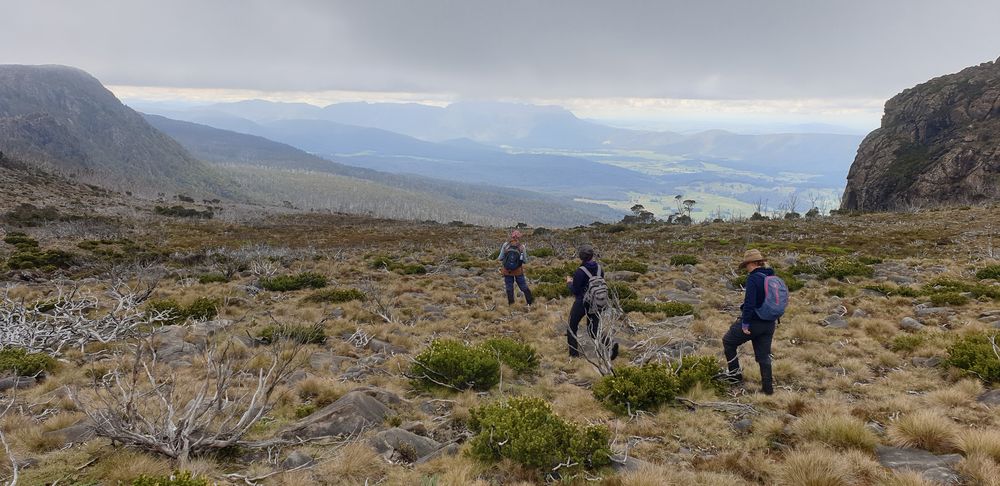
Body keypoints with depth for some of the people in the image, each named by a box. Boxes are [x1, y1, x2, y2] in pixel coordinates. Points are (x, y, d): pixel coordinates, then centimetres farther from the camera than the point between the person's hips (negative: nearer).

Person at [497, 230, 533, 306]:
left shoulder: (505, 245, -13)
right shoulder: (521, 247, -12)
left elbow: (500, 258, -8)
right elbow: (525, 261, -5)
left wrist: (498, 258, 14)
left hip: (507, 271, 0)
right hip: (518, 271, 0)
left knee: (509, 287, 14)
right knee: (523, 286, 14)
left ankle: (511, 303, 21)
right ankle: (530, 302, 26)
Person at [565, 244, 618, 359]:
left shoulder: (580, 272, -21)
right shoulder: (599, 268, -2)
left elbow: (575, 291, -15)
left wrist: (569, 282, 5)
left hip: (581, 303, -5)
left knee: (572, 327, 16)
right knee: (593, 330, 12)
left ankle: (574, 353, 20)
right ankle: (610, 344, -13)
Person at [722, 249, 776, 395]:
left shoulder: (753, 278, -19)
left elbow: (749, 302, -25)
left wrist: (745, 323, -19)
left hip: (753, 322, -7)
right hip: (769, 324, 7)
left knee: (728, 341, 14)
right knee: (764, 355, 14)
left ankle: (735, 373, 18)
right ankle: (768, 387, 17)